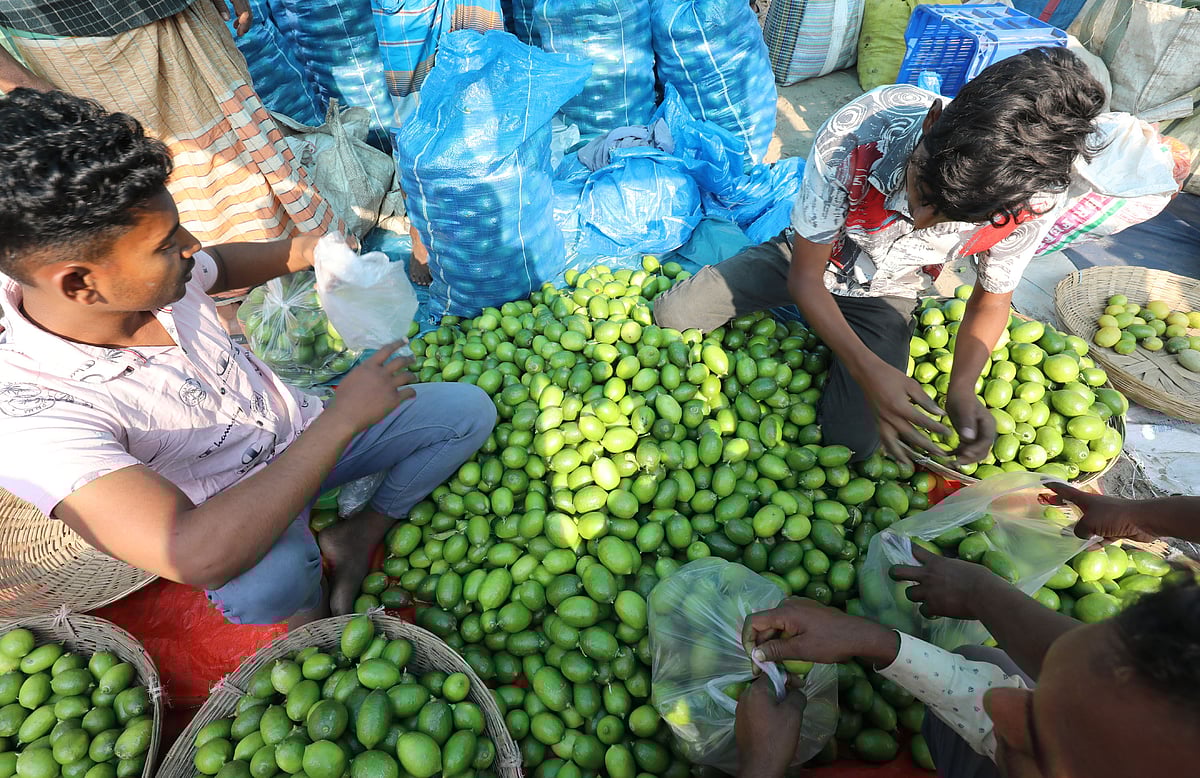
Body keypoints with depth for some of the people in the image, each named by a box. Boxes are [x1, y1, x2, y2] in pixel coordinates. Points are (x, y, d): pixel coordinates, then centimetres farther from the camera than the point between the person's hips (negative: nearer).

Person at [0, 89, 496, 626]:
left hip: (305, 432, 6)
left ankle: (359, 536, 5)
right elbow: (198, 557, -44)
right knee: (269, 584, -40)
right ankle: (306, 606, -2)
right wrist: (345, 416, -38)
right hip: (234, 513, -5)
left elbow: (217, 266, 15)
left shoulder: (153, 278, -13)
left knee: (471, 409, -4)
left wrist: (297, 253, -7)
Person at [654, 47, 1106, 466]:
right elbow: (804, 276, -26)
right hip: (808, 263, 0)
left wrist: (962, 389, -28)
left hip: (884, 296, 1)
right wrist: (867, 368, -39)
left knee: (853, 441, -14)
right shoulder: (855, 135, -36)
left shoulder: (1037, 200, -28)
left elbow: (990, 302, -8)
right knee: (671, 316, -12)